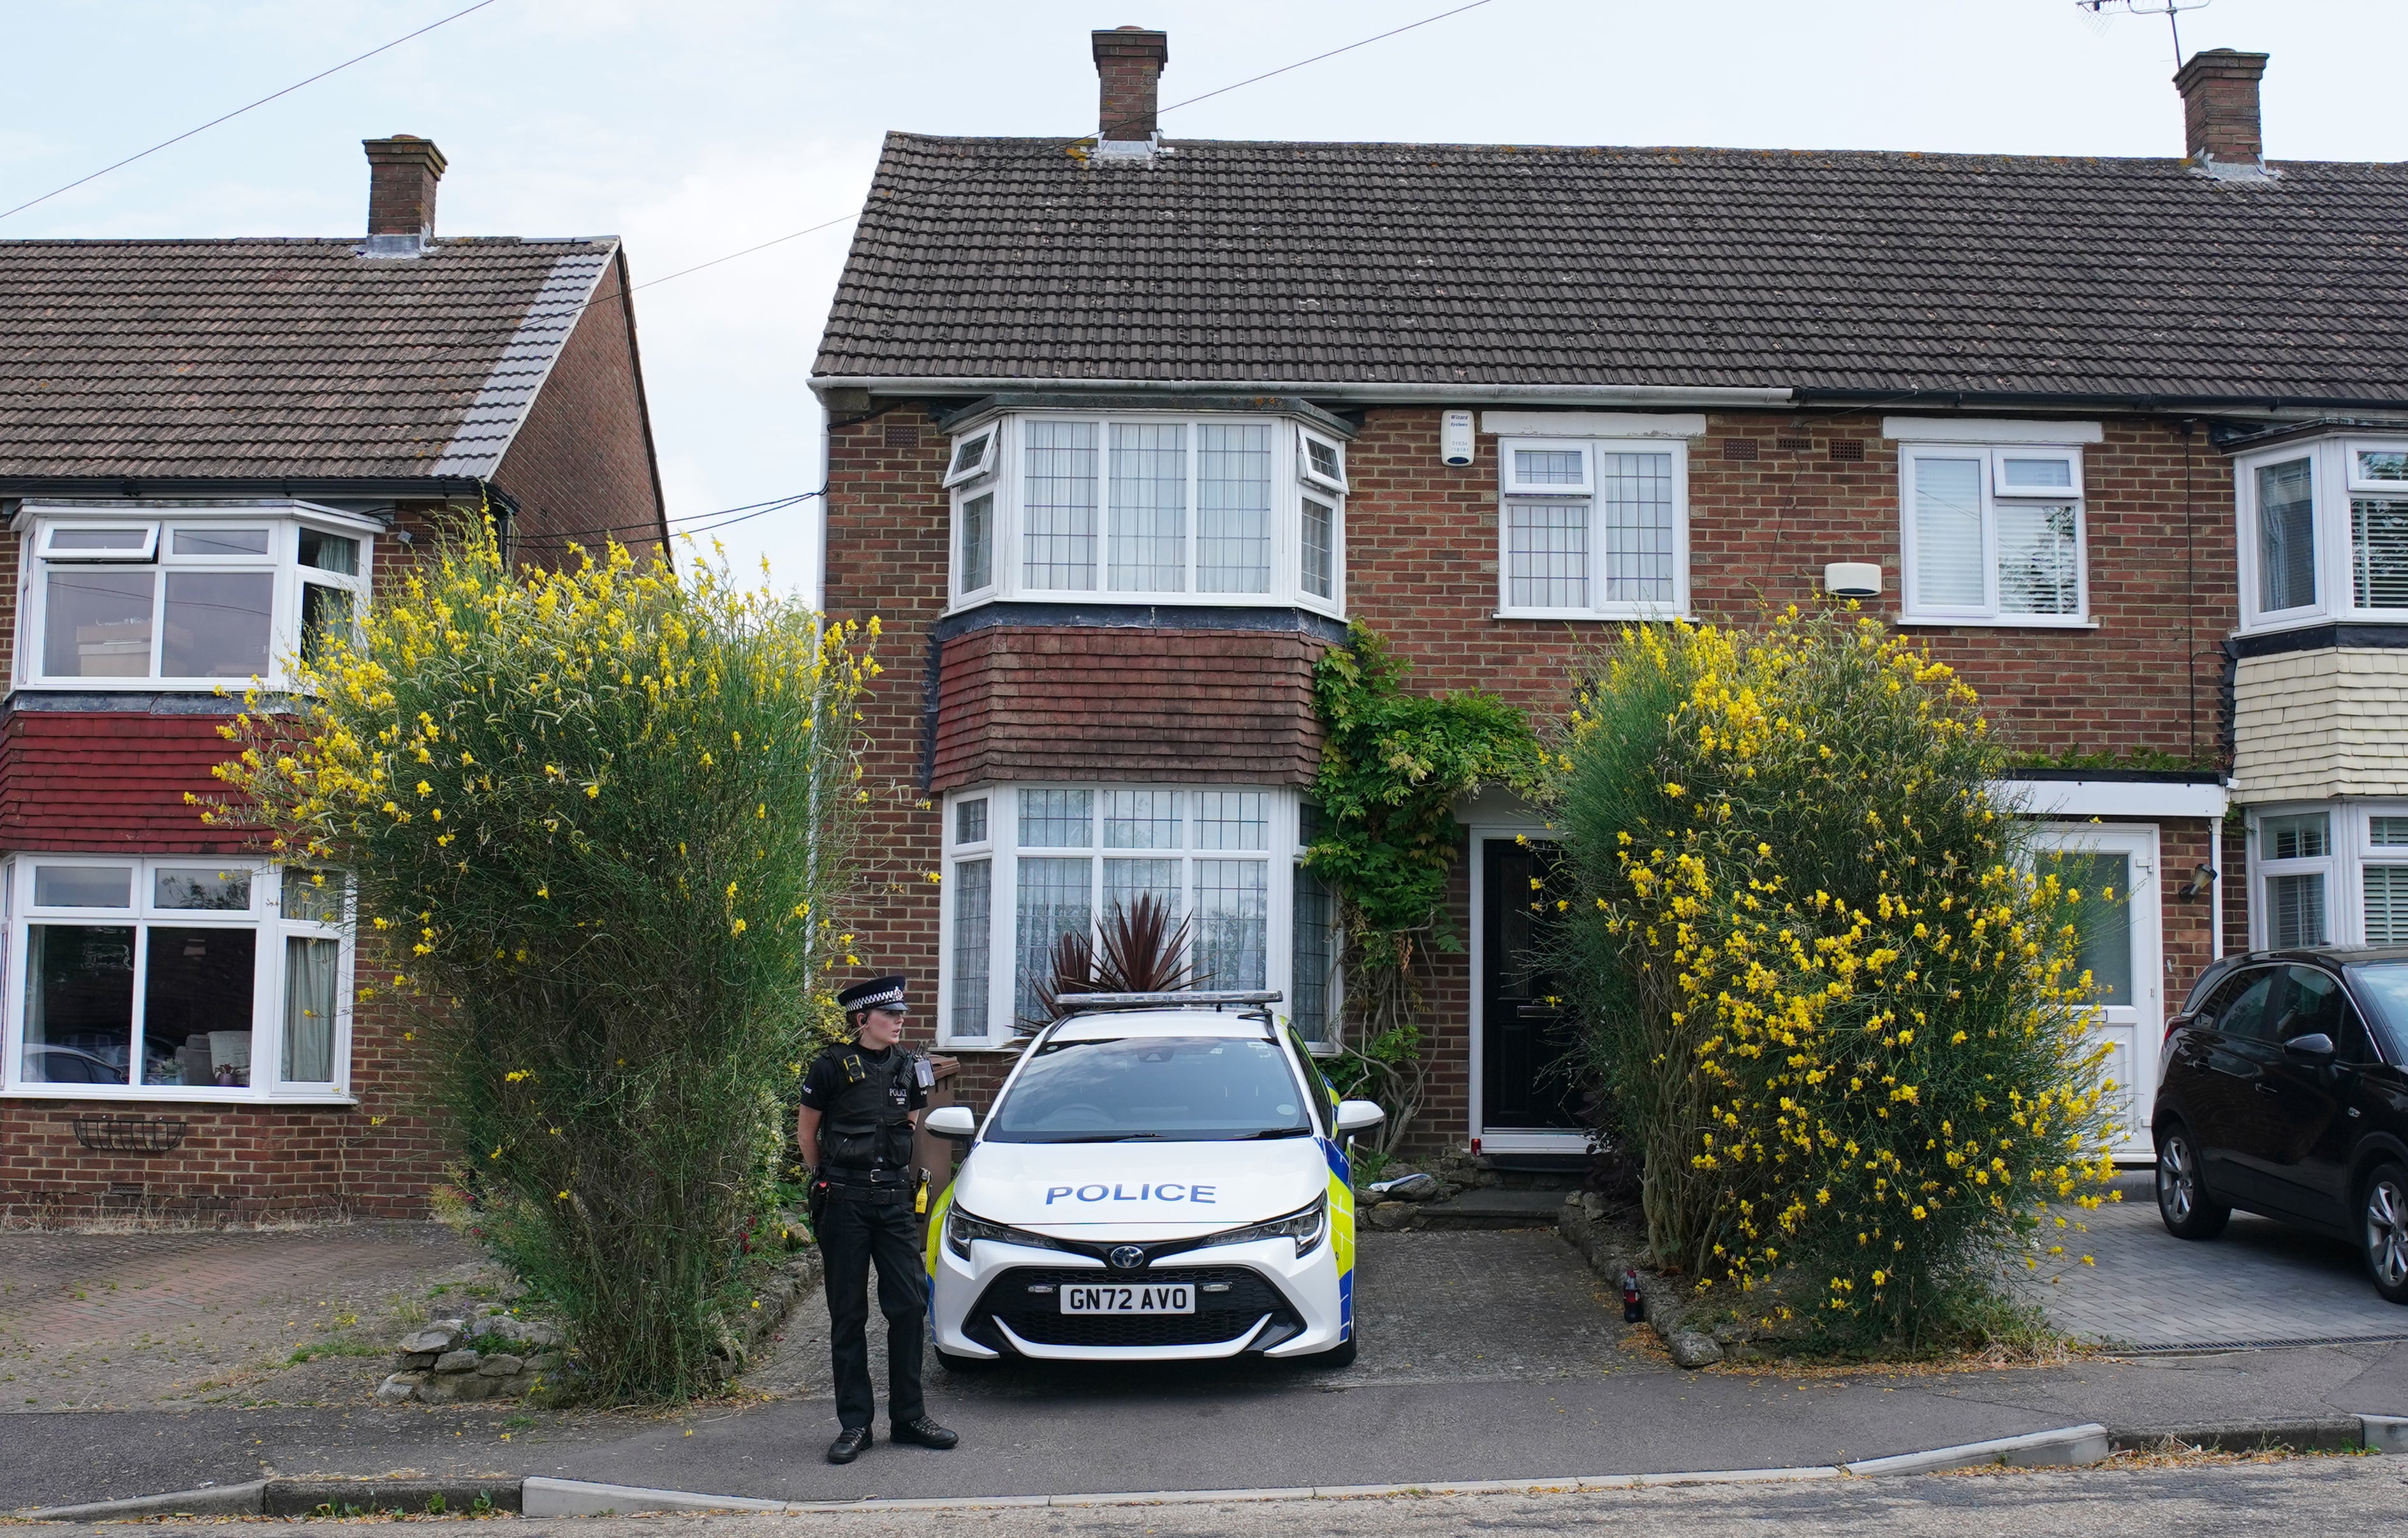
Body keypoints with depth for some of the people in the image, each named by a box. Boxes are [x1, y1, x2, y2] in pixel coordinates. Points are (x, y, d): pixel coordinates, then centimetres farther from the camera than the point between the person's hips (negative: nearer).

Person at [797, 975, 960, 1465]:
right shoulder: (833, 1067, -5)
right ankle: (854, 1423, 9)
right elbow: (806, 1131, 5)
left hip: (894, 1200, 4)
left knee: (909, 1304, 1)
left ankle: (908, 1415, 12)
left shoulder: (909, 1067, 8)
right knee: (848, 1314, 3)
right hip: (844, 1203, -4)